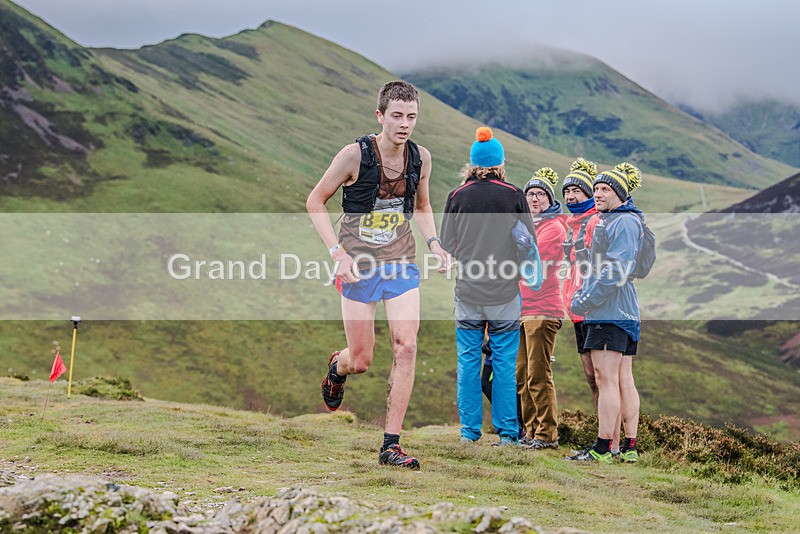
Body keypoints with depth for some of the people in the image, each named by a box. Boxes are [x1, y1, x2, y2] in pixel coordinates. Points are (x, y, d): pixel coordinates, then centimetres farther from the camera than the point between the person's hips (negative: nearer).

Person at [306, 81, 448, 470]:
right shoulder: (355, 154, -13)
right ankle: (337, 367, 42)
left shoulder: (421, 158, 0)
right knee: (361, 361, 2)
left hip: (402, 266, 3)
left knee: (406, 348, -11)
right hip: (359, 267, -3)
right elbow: (315, 202, -5)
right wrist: (337, 252, -14)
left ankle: (391, 445, -4)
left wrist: (434, 244, 1)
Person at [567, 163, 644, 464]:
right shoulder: (607, 221, 22)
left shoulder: (624, 222, -10)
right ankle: (630, 448, 11)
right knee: (623, 380, 9)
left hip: (611, 312, -10)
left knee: (606, 379, -10)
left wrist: (587, 300, -18)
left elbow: (617, 270, -20)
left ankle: (602, 448, -9)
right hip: (623, 312, 10)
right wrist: (580, 295, 14)